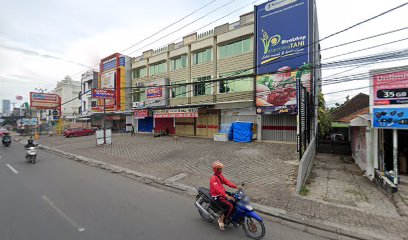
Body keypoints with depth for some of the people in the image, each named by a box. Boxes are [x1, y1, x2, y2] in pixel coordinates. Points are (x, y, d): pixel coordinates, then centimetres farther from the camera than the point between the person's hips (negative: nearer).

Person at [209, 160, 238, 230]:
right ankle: (221, 220, -5)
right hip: (217, 197, -9)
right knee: (230, 206, -22)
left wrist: (236, 186, -11)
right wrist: (226, 196, -43)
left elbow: (226, 182, 1)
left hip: (222, 193, 9)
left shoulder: (220, 175, 6)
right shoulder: (213, 178, -23)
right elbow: (218, 189, -33)